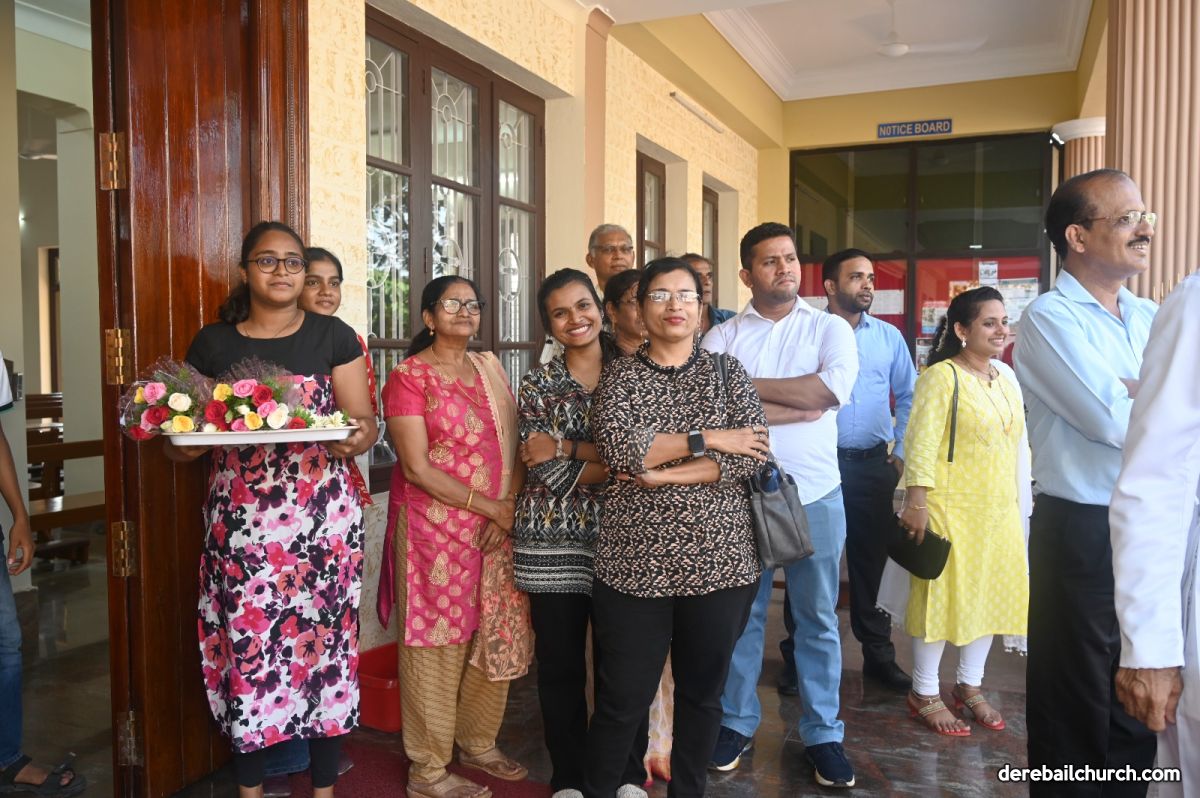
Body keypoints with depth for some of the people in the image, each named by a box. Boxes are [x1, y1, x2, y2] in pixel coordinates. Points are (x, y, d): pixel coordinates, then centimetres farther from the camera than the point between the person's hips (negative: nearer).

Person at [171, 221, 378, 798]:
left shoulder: (333, 336, 4)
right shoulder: (212, 343, 8)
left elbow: (363, 420, 2)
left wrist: (357, 436, -21)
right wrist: (181, 445, -12)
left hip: (321, 519, -1)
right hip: (239, 521, 1)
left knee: (322, 637, 3)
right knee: (245, 642, 4)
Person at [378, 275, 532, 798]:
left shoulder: (490, 370, 12)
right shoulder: (409, 376, -6)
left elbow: (515, 446, 8)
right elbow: (417, 468, -13)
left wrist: (510, 507, -8)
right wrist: (489, 506, -14)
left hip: (498, 528, 6)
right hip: (435, 528, -6)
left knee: (497, 636, 12)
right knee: (437, 643, 3)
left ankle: (478, 743, 33)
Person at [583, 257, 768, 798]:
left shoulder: (727, 372, 7)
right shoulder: (620, 375, 4)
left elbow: (752, 456, -8)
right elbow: (619, 449, -14)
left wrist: (661, 474, -14)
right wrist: (705, 439, -13)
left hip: (717, 560, 2)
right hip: (634, 562, -1)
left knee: (702, 692, 15)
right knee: (622, 699, 6)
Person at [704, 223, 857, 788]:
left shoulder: (830, 329, 4)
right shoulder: (721, 337, 3)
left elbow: (834, 387, -15)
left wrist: (745, 386, -12)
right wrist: (798, 408, -15)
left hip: (815, 495, 0)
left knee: (818, 618, 11)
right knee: (741, 613, 12)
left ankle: (823, 734, 25)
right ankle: (737, 722, 28)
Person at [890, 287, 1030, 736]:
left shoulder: (1006, 377, 11)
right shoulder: (942, 376, -13)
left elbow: (1019, 441, 16)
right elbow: (921, 444, -17)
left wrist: (1018, 503, 14)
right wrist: (916, 503, -21)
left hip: (999, 509, 8)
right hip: (951, 508, -8)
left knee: (990, 595, 14)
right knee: (942, 595, 1)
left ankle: (969, 686, 30)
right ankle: (924, 694, 16)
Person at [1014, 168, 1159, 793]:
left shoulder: (1151, 318, 12)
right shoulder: (1050, 318, -10)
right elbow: (1117, 424, -21)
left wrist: (1129, 392, -15)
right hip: (1084, 534, -7)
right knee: (1076, 716, 7)